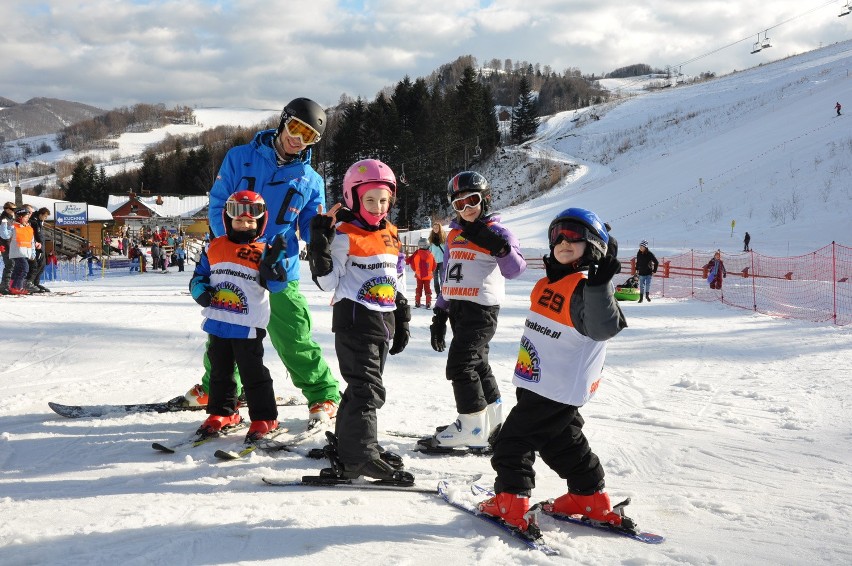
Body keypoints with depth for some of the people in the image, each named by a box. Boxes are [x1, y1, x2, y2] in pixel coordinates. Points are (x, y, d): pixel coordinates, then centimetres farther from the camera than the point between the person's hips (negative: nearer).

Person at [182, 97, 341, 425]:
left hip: (279, 272, -1)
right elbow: (217, 206, -4)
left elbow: (313, 229, 7)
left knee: (294, 339, -7)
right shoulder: (240, 158, -1)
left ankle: (324, 395, 8)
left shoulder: (311, 181, 3)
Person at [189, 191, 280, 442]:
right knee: (220, 371, 17)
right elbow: (198, 276, 14)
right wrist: (201, 292, -6)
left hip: (247, 326, -4)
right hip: (217, 323, 5)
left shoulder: (262, 251, -5)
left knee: (253, 373, 1)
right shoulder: (214, 247, 6)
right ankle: (222, 413, 31)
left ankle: (264, 418, 10)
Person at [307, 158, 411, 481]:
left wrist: (401, 320, 20)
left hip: (382, 322, 8)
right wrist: (320, 245, -24)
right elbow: (327, 282, -13)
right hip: (355, 321, -8)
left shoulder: (390, 236, 13)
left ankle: (348, 438, 30)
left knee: (364, 384, 16)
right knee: (367, 388, -13)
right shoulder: (345, 236, -10)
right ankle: (360, 456, -13)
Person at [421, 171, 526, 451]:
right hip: (457, 308, 8)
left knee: (460, 365, -12)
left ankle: (472, 428, -6)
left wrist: (500, 248, -35)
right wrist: (440, 314, 18)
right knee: (477, 364, 15)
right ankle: (493, 420, 26)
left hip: (481, 308, -8)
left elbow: (514, 270, -17)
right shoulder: (454, 235, 15)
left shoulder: (496, 231, -7)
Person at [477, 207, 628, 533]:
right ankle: (589, 498, 30)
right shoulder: (549, 282, 9)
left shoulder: (586, 288, -20)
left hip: (559, 388, -10)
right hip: (538, 383, 10)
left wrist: (598, 286, -47)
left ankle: (511, 501, 1)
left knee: (515, 438, -4)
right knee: (562, 440, 20)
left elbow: (603, 328, -37)